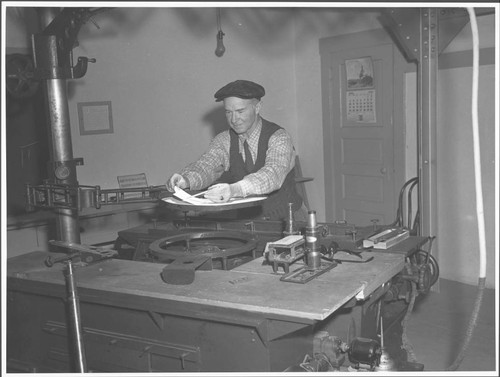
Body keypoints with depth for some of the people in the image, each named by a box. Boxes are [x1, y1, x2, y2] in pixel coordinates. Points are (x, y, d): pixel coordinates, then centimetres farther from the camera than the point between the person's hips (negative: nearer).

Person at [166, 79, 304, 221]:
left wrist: (234, 189, -51)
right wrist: (186, 180, -39)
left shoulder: (278, 138, -13)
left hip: (283, 221, -3)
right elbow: (206, 165, -14)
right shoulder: (224, 140, 2)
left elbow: (273, 174, -32)